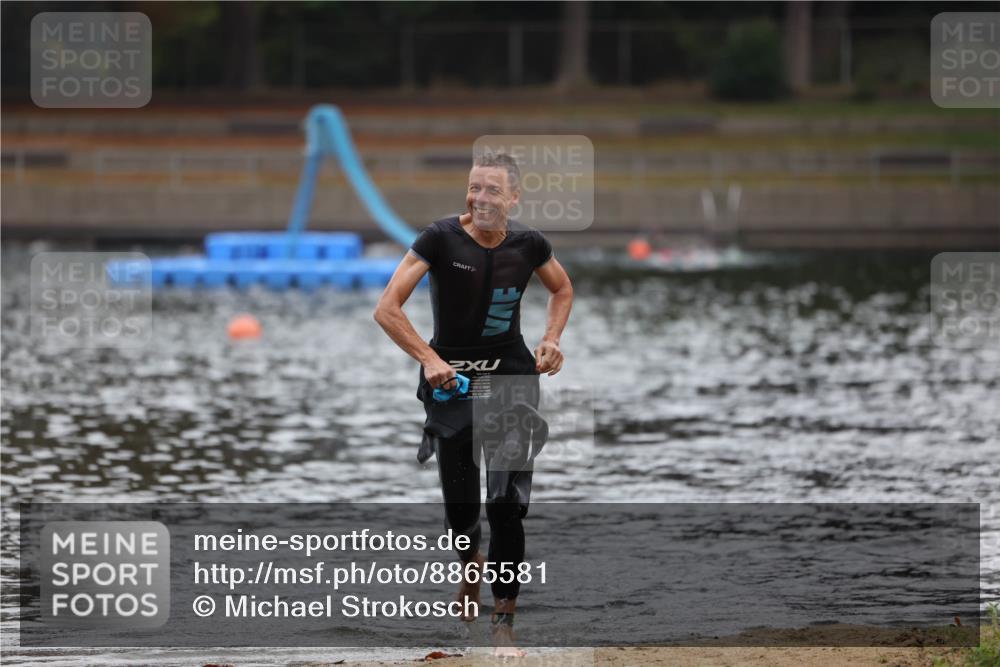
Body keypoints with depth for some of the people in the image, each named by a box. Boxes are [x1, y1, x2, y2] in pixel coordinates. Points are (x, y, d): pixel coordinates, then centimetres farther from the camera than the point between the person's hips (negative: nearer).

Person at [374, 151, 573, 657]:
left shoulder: (528, 244, -3)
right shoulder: (441, 237, -13)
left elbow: (562, 289, 19)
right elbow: (386, 309, -14)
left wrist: (551, 340, 4)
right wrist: (429, 360, -21)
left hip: (512, 376, 1)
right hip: (451, 376, -1)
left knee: (507, 507, -8)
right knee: (460, 508, 5)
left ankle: (503, 623, -3)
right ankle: (471, 567, 41)